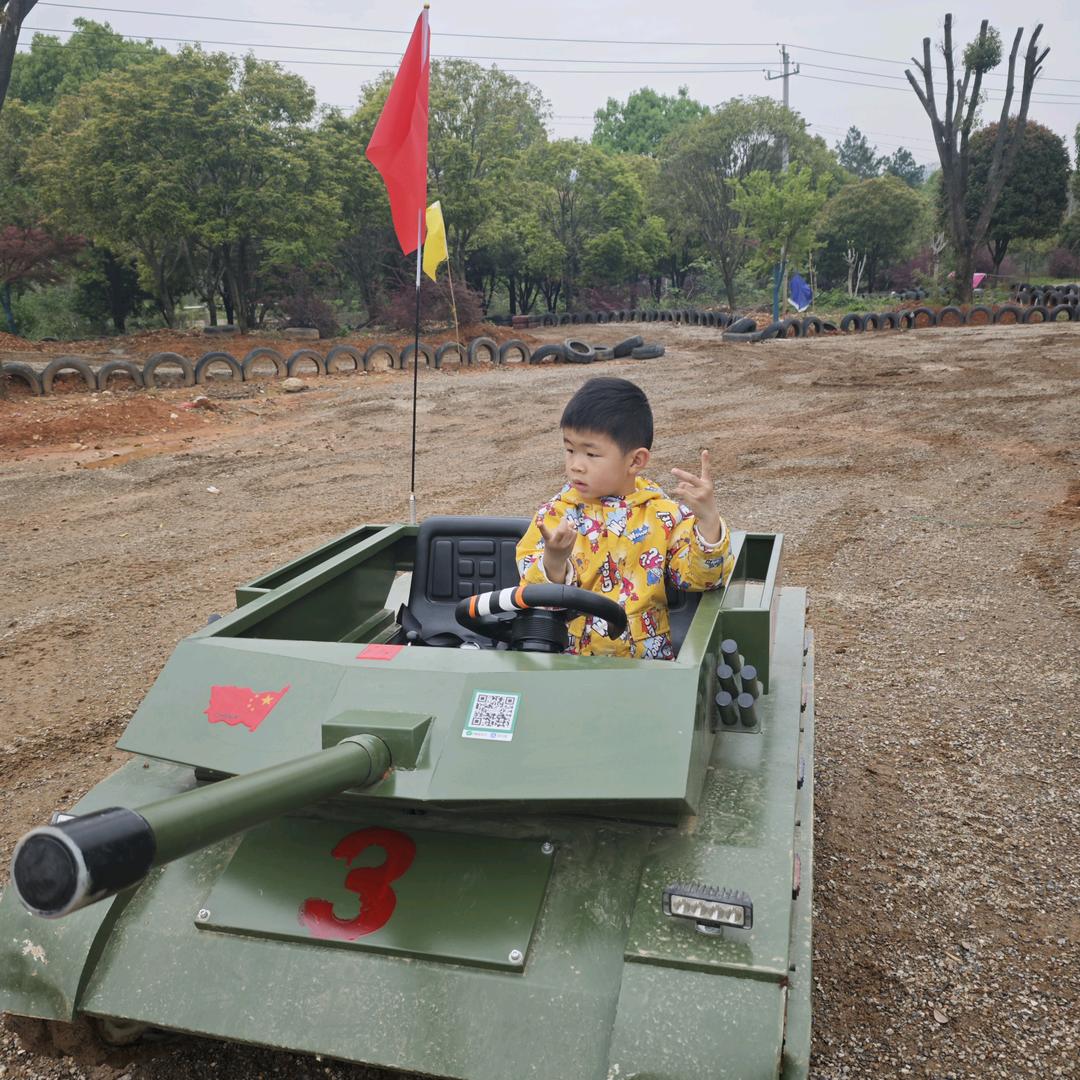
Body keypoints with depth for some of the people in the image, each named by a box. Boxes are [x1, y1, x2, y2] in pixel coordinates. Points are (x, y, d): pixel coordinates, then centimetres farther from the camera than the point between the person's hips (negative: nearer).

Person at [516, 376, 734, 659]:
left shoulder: (663, 516, 1)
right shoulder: (555, 516, 1)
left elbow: (701, 577, -5)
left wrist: (708, 518, -20)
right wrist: (554, 560, -26)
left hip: (647, 660, 0)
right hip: (563, 662, 0)